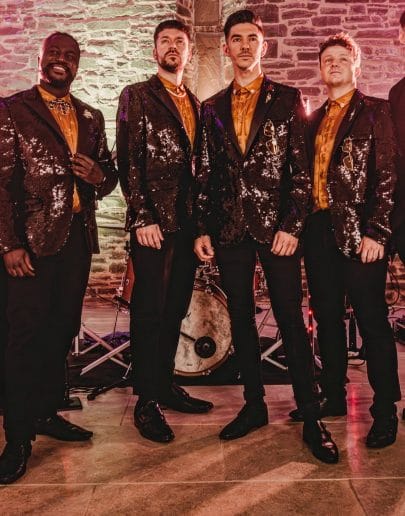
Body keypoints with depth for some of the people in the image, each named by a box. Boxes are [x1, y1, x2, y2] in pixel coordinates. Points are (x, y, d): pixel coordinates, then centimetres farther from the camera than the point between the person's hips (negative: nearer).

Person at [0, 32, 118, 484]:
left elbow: (109, 172, 19)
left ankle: (47, 413, 28)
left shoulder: (91, 117, 15)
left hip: (78, 237, 5)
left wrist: (99, 177, -6)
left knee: (62, 331, 11)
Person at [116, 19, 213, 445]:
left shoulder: (194, 104, 19)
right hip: (154, 221, -6)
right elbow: (128, 160, -6)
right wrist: (143, 217, -14)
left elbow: (197, 162, 17)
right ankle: (146, 402, 9)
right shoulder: (136, 96, 3)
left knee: (175, 309, 11)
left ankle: (165, 386, 24)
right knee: (149, 311, -1)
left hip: (188, 220, 6)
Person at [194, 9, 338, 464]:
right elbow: (205, 174, 11)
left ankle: (310, 418, 9)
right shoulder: (212, 108, 13)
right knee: (241, 321, 9)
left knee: (291, 322, -2)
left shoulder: (287, 99, 4)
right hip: (230, 230, 4)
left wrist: (292, 226, -11)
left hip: (276, 227, -3)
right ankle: (254, 405, 24)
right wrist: (203, 229, 3)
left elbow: (301, 168, -2)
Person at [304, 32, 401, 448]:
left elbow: (387, 176, -7)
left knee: (372, 321, -2)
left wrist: (376, 233, -15)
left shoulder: (376, 111, 2)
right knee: (327, 317, 11)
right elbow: (305, 175, 15)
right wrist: (300, 223, 5)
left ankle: (385, 411, 10)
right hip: (318, 229, 6)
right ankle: (333, 396, 25)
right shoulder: (314, 121, 18)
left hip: (359, 231, -5)